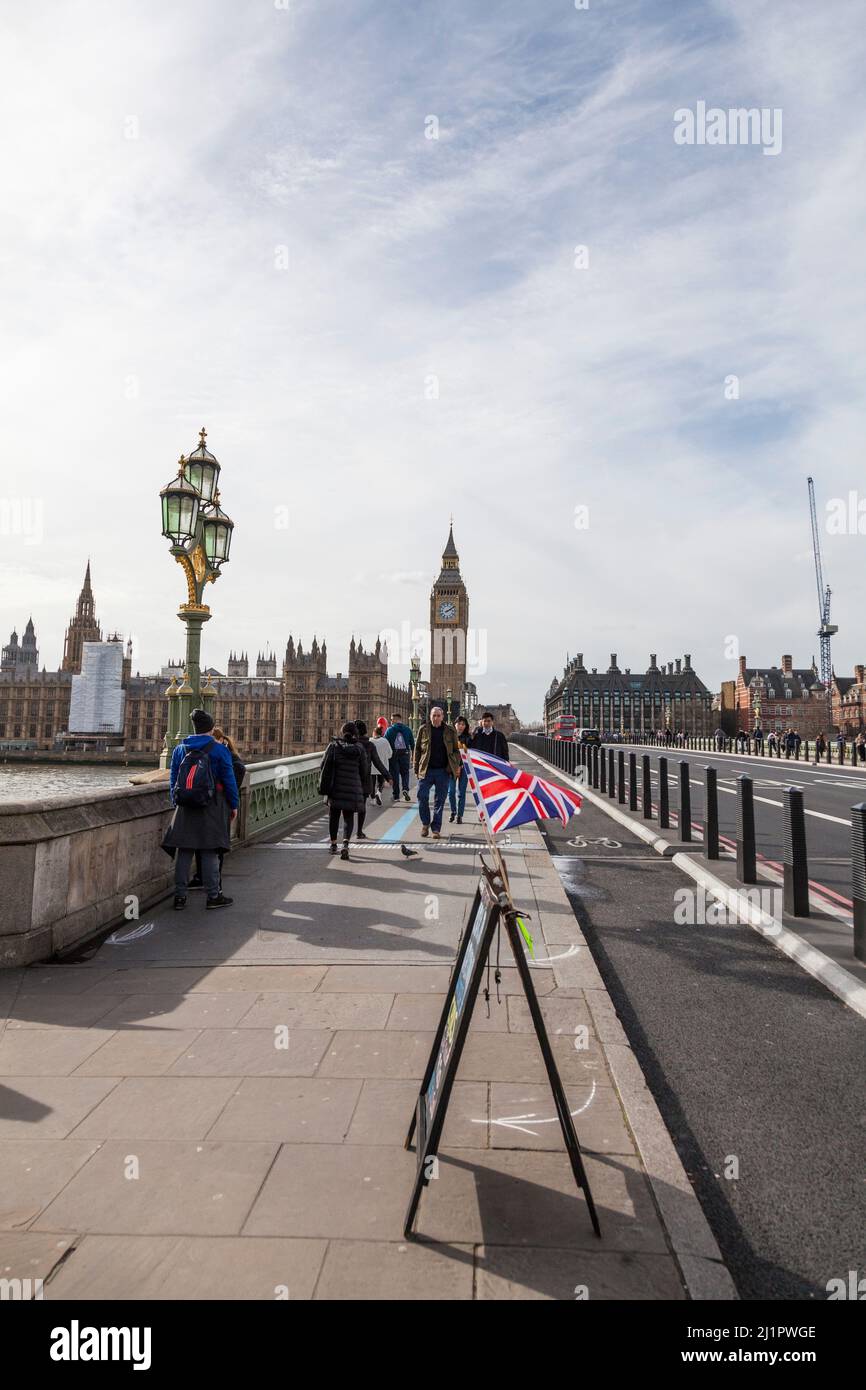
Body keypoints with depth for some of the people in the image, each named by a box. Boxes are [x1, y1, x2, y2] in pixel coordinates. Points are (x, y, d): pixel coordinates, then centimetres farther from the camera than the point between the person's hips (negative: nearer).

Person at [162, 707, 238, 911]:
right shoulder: (220, 750, -4)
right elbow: (229, 780, -4)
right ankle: (213, 895, 7)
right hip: (211, 807, -3)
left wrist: (176, 803, 21)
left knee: (183, 850, 7)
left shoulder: (180, 749, 8)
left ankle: (179, 896, 11)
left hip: (185, 807, 4)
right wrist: (234, 805, 4)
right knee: (209, 851, 2)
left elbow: (173, 780, 12)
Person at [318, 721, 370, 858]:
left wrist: (323, 786, 7)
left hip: (336, 788, 0)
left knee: (334, 816, 15)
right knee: (348, 817, 6)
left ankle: (333, 844, 24)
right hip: (353, 789, 0)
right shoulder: (359, 749, 3)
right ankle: (345, 844, -16)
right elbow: (364, 772, 5)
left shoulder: (333, 746, 0)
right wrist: (364, 792, 13)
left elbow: (324, 767, -1)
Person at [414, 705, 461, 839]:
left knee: (440, 801, 3)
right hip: (426, 770, 0)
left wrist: (458, 765, 2)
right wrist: (417, 769, 3)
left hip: (443, 771, 0)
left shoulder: (450, 731, 5)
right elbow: (417, 750, 7)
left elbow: (455, 750, 11)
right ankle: (425, 823, 18)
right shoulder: (423, 729, 5)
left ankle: (436, 828, 12)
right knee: (422, 796, -4)